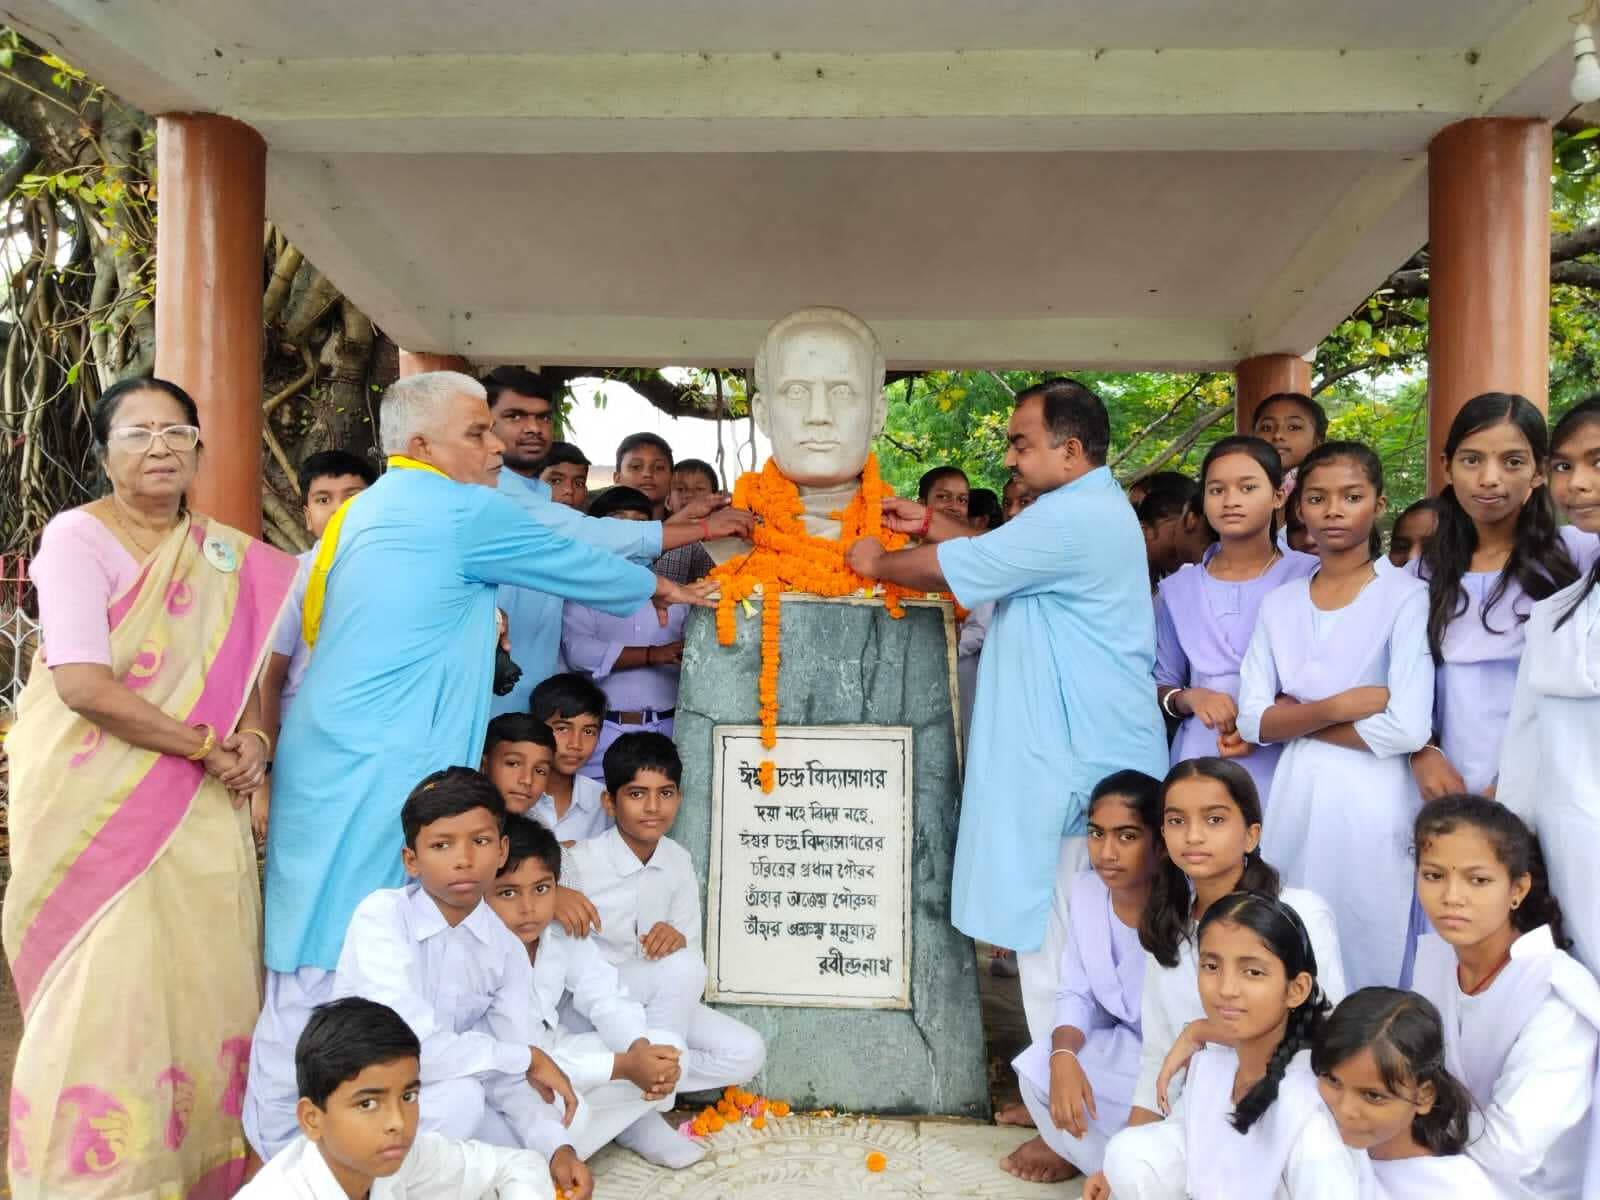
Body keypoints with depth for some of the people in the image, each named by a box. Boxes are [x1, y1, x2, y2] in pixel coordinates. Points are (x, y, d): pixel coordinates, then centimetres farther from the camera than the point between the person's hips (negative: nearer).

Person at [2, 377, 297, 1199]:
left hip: (200, 808, 5)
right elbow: (83, 684, -18)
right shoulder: (78, 538, -9)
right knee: (102, 999, -2)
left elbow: (242, 666, 14)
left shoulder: (227, 554, 8)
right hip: (94, 807, -5)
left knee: (205, 990, 9)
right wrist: (205, 746, -14)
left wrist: (252, 740, -5)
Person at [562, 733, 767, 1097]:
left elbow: (692, 953, -1)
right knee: (681, 967, -31)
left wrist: (678, 940, -23)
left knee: (746, 1053, -12)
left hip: (654, 1001, 6)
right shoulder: (579, 862, -18)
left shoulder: (679, 861, -2)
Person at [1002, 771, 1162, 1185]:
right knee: (1037, 1068, -19)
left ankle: (1076, 1148, 4)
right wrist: (1064, 1056, -24)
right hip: (1126, 1046, 5)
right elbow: (1076, 995, -2)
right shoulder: (1086, 890, -9)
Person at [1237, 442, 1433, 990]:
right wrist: (1338, 706, -15)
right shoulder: (1279, 603, 6)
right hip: (1294, 798, 4)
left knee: (1368, 964, 7)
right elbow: (1252, 722, -1)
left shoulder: (1405, 597, -6)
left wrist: (1296, 717, -7)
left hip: (1373, 802, -3)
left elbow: (1407, 729, -16)